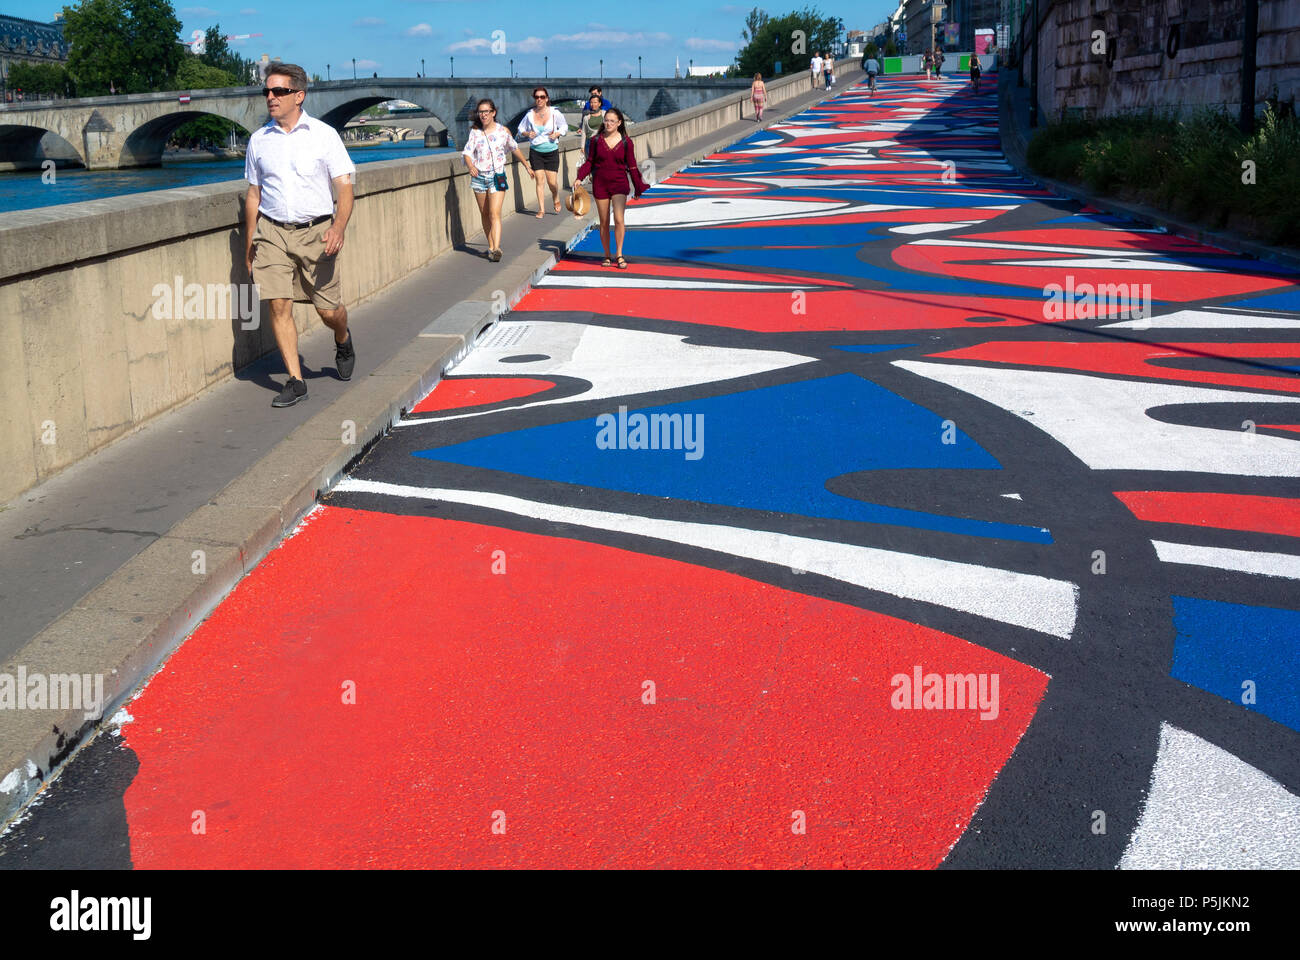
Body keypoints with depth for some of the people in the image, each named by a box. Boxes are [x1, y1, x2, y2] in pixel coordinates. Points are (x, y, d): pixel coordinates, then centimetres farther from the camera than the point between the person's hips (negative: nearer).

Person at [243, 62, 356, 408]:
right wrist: (249, 243, 13)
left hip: (315, 232, -2)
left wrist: (339, 227, -21)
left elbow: (344, 186, -4)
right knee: (279, 305, -8)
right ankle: (295, 381, 0)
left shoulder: (324, 135, -1)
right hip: (272, 232, 2)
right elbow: (253, 193, 15)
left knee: (329, 310, 1)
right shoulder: (259, 140, 7)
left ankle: (343, 342, 37)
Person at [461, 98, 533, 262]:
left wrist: (527, 166, 26)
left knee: (495, 214, -15)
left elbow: (515, 149, 17)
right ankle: (491, 247, 22)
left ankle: (496, 249, -23)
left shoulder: (503, 131, 1)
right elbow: (467, 152, -6)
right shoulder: (475, 131, 2)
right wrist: (470, 166, -28)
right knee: (485, 214, 10)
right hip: (478, 177, 3)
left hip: (497, 177, -3)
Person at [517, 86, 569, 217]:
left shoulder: (555, 113, -6)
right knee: (540, 180, -3)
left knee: (552, 182, -2)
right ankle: (541, 209, 7)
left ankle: (556, 199, 32)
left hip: (552, 152, -1)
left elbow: (564, 126, 9)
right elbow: (521, 130, 11)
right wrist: (527, 134, -10)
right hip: (535, 152, 1)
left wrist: (557, 133, -10)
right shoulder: (530, 114, -2)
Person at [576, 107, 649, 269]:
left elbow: (632, 167, 5)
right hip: (600, 184, 1)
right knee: (604, 223, 6)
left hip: (619, 184, -1)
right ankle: (607, 256, 18)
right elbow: (590, 162, 9)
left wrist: (638, 188, 7)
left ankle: (619, 254, -4)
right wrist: (580, 178, -5)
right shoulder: (596, 140, 2)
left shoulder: (626, 142, -1)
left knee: (619, 219, -15)